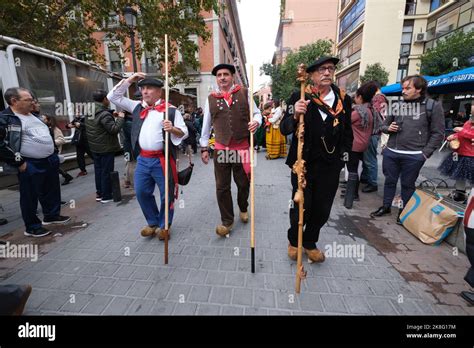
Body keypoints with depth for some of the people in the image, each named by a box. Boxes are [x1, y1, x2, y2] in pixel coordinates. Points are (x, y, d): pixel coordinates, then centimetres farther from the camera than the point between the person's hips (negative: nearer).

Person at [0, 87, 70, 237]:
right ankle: (32, 227, 18)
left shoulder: (33, 116, 15)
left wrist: (53, 154, 19)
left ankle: (52, 215, 35)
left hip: (50, 160, 8)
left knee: (52, 191, 18)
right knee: (30, 197, 5)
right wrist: (19, 162, -17)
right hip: (31, 165, -8)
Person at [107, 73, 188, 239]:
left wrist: (173, 129, -24)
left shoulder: (170, 110, -2)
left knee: (166, 194, 4)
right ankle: (152, 222, 32)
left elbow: (184, 133, -3)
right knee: (141, 192, 12)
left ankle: (164, 225, 25)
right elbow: (113, 97, 15)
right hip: (143, 159, 5)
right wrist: (129, 80, 8)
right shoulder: (137, 107, 12)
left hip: (163, 160, -5)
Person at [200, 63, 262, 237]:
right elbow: (206, 125, 10)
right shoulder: (211, 98, 7)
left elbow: (256, 113, 8)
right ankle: (227, 221, 20)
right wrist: (204, 147, 9)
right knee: (222, 186, 4)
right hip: (221, 149, 1)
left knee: (243, 183, 12)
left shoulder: (244, 93, 3)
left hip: (242, 147, 0)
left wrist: (256, 122, -15)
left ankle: (243, 209, 42)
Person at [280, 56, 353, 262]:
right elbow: (284, 129, -12)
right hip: (303, 164, -3)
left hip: (330, 167, 4)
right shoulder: (299, 97, -6)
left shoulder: (344, 99, 5)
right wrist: (295, 116, -30)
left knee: (322, 210, 12)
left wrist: (344, 153, 6)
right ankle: (293, 240, 34)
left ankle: (310, 243, 37)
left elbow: (347, 132, 14)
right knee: (300, 208, 5)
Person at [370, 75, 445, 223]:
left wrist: (425, 153, -11)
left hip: (413, 156, -3)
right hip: (391, 153, 4)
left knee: (407, 184, 10)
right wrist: (388, 128, -7)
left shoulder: (433, 106, -2)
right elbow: (384, 125, 17)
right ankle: (386, 206, 29)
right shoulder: (397, 106, 8)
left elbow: (438, 133, -3)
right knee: (389, 181, 14)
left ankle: (404, 211, 26)